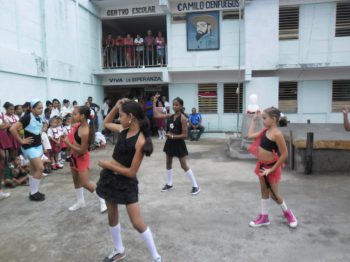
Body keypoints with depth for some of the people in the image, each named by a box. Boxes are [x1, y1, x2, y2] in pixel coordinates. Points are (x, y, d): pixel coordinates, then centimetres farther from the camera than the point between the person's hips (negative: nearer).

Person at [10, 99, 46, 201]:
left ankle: (34, 192, 23)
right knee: (40, 168, -11)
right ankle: (33, 193, 2)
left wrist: (39, 138, 11)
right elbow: (12, 129, -24)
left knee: (33, 169, 13)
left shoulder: (39, 118, 6)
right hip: (30, 147, -8)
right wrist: (21, 140, -18)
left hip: (38, 146, 8)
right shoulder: (27, 117, -18)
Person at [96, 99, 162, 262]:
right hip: (110, 177, 7)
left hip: (127, 182, -7)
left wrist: (107, 165, -15)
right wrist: (116, 107, 1)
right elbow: (106, 123, 17)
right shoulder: (123, 130, -3)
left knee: (137, 223, -3)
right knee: (112, 216, 19)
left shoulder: (141, 141, -24)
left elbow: (131, 172, -23)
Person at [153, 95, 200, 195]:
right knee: (168, 163, 16)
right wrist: (154, 103, -1)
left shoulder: (182, 118, -16)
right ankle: (169, 184, 33)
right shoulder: (170, 116, 2)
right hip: (170, 142, 7)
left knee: (184, 165, -1)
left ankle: (195, 186, 10)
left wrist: (172, 136, -25)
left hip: (178, 143, -7)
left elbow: (185, 135, -18)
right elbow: (156, 115, 1)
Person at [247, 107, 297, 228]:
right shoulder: (265, 131, 1)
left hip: (271, 167, -8)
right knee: (264, 191, 16)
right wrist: (254, 119, 12)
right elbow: (250, 135, 13)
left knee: (274, 194, 7)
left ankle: (287, 212, 34)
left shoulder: (277, 134, -24)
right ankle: (264, 217, 28)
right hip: (262, 166, 8)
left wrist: (272, 169, -19)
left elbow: (284, 154, -23)